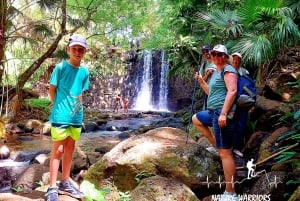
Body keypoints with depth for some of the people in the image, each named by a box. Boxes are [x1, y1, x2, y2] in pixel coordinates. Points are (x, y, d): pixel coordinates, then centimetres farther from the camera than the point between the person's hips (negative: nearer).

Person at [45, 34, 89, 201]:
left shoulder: (85, 71, 6)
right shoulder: (60, 67, -8)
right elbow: (52, 90, -2)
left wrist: (75, 106, 7)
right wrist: (58, 105, 6)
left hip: (76, 115, 5)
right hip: (61, 115, -5)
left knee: (70, 149, 12)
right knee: (58, 150, -3)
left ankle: (65, 184, 25)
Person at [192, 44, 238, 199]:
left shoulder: (228, 70, -8)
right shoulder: (216, 72, 21)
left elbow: (232, 91, -21)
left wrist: (223, 113, -28)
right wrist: (201, 81, 18)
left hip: (222, 113, -10)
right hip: (214, 112, 10)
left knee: (225, 153, -9)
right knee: (196, 119, 31)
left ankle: (230, 193, -3)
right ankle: (216, 145, 23)